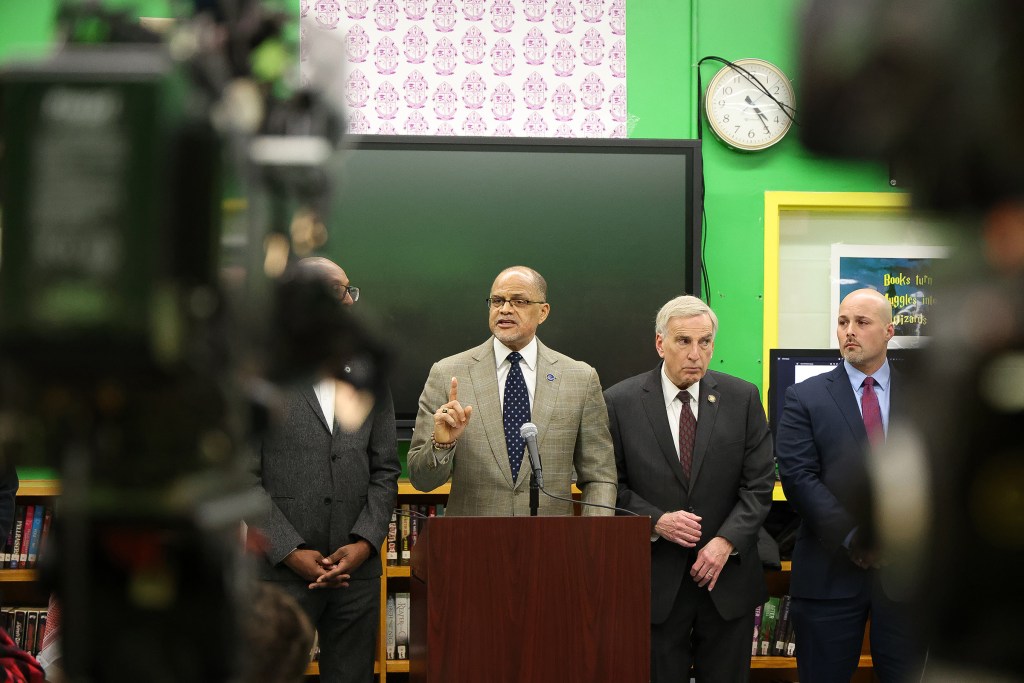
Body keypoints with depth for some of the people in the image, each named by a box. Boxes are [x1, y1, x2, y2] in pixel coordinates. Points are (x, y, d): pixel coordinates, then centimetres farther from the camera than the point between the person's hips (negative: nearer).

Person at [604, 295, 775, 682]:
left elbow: (759, 483, 0)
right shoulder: (620, 402, -2)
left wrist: (727, 541, -12)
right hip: (656, 580, -1)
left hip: (728, 578, 1)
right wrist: (655, 521, -14)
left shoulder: (742, 398, 2)